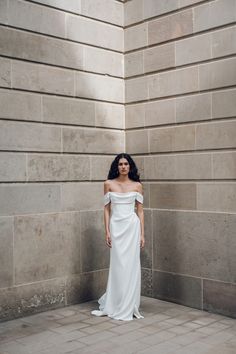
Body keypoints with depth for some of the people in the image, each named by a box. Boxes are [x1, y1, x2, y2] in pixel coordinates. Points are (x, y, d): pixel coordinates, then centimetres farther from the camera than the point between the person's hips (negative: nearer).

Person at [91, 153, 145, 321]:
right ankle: (115, 306, 17)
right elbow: (107, 209, 4)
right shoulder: (109, 184, 3)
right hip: (116, 227, 0)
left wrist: (142, 234, 0)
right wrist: (107, 231, -3)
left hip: (132, 227, 0)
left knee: (131, 265, 2)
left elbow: (140, 211, 4)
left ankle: (128, 306, 15)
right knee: (118, 266, 3)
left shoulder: (137, 185, 3)